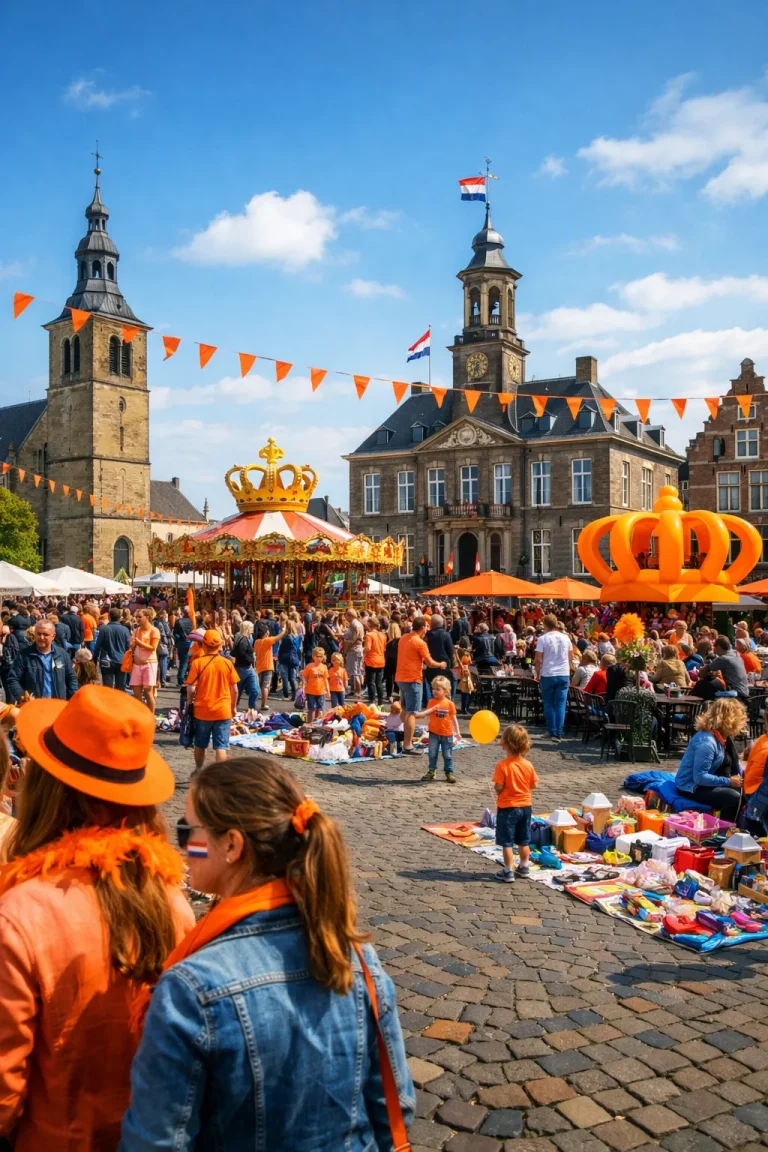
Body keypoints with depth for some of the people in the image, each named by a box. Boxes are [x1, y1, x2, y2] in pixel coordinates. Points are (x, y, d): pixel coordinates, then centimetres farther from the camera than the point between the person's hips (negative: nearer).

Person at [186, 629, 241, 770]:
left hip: (202, 711, 0)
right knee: (221, 746, 0)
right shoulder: (227, 663, -2)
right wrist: (233, 707, 17)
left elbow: (191, 689, -9)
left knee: (200, 745, 19)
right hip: (223, 711, 0)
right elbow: (234, 689, 2)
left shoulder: (197, 663, -8)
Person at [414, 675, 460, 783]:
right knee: (432, 754, 8)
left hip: (447, 734, -1)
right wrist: (419, 714, -31)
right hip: (434, 733, 1)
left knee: (447, 755, 7)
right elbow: (427, 712, -11)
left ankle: (449, 772, 18)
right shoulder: (432, 702, -3)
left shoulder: (450, 704, -6)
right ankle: (431, 771, 19)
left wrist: (457, 732, -2)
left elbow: (454, 719, -1)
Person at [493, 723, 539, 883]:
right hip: (525, 806, 6)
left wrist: (497, 790, 1)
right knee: (523, 840, 18)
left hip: (507, 807, -5)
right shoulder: (528, 764, -5)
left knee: (506, 842, 4)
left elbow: (498, 787, -21)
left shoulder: (503, 765, -21)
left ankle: (508, 872, 8)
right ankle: (524, 868, 29)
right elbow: (534, 784, 2)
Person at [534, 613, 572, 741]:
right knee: (560, 704, 3)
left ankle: (552, 732, 9)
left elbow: (538, 660, -10)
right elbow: (570, 658, 13)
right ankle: (558, 733, -1)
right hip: (564, 674, 3)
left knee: (549, 704, 8)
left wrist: (537, 674, 2)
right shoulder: (565, 638, 6)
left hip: (548, 675, -3)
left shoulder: (543, 638, -8)